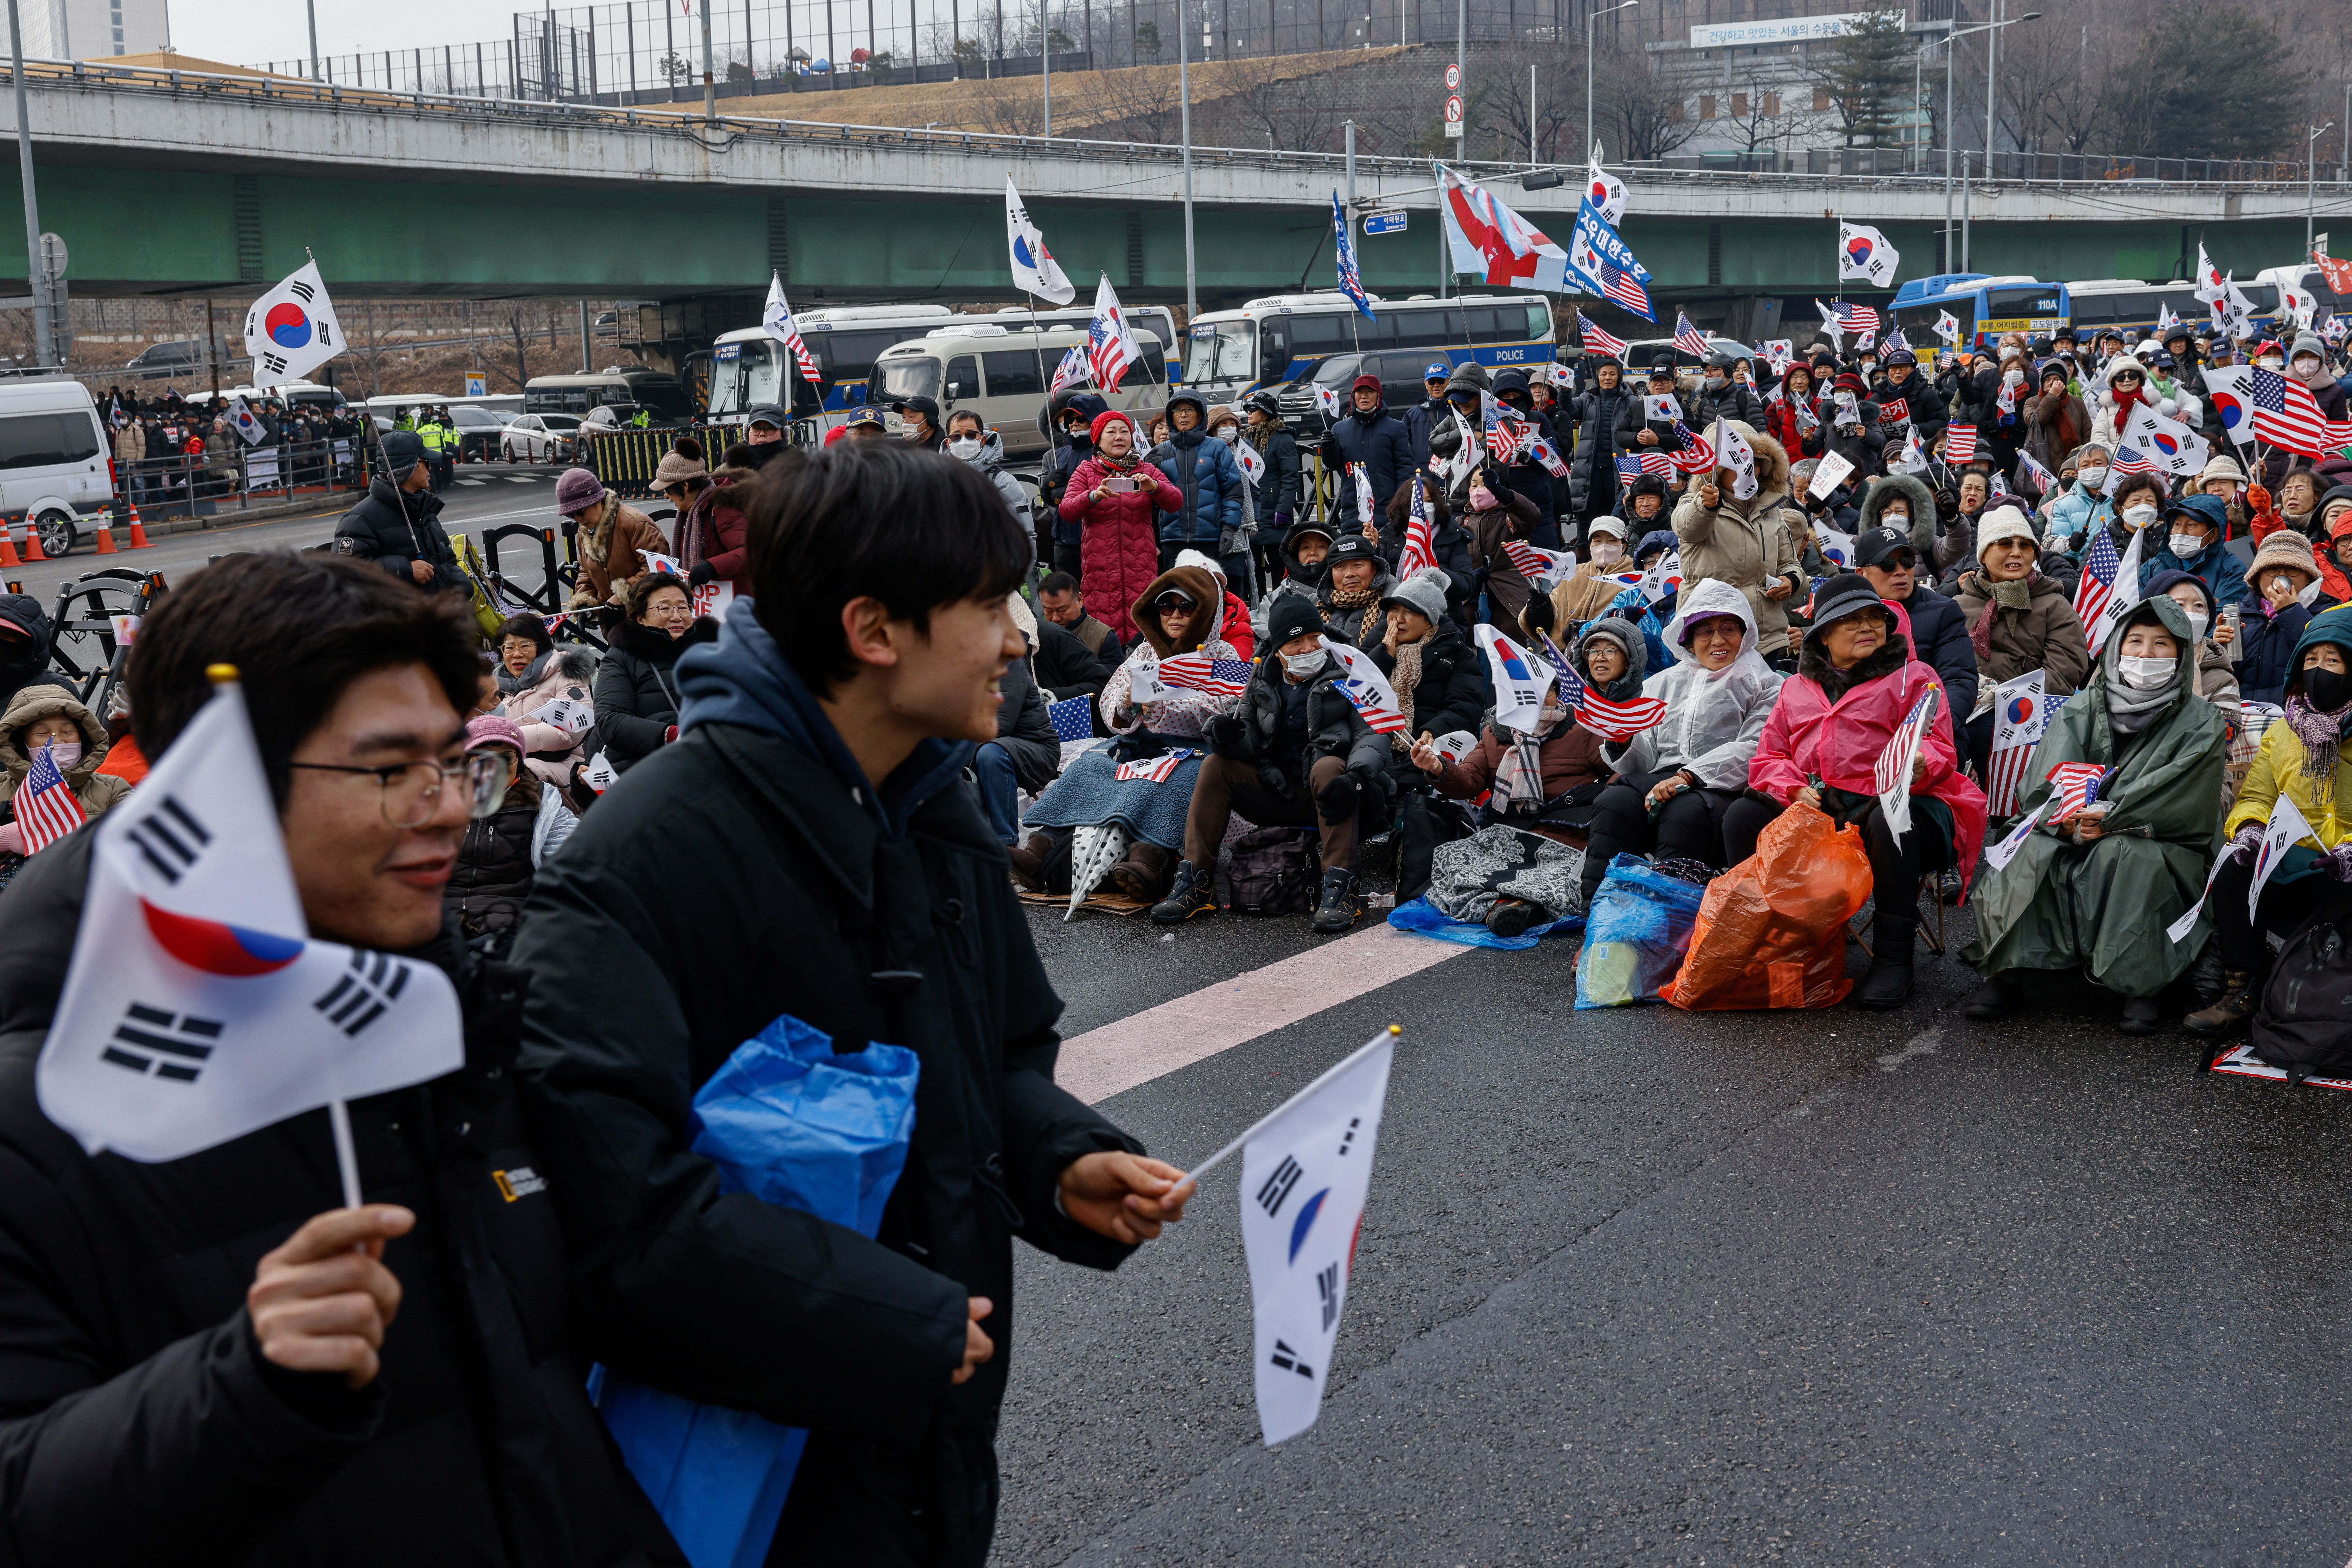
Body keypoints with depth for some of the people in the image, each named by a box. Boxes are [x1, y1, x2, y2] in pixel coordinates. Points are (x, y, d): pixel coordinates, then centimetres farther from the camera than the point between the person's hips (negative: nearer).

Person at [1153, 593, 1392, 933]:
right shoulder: (1263, 682, 11)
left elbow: (1373, 736, -15)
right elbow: (1250, 743, 5)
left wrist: (1355, 777, -36)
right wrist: (1229, 738, -21)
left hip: (1326, 796, -4)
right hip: (1278, 797, 4)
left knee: (1328, 767, -35)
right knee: (1216, 767, -12)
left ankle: (1338, 890, -40)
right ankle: (1196, 884, -15)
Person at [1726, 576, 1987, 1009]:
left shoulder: (1912, 678, 9)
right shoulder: (1798, 689, 20)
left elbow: (1939, 750, -3)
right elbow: (1768, 759, 16)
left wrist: (1919, 765, -29)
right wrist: (1795, 791, -7)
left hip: (1883, 806, -4)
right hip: (1812, 811, 4)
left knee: (1891, 822, -39)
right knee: (1742, 816, -17)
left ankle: (1893, 958, -28)